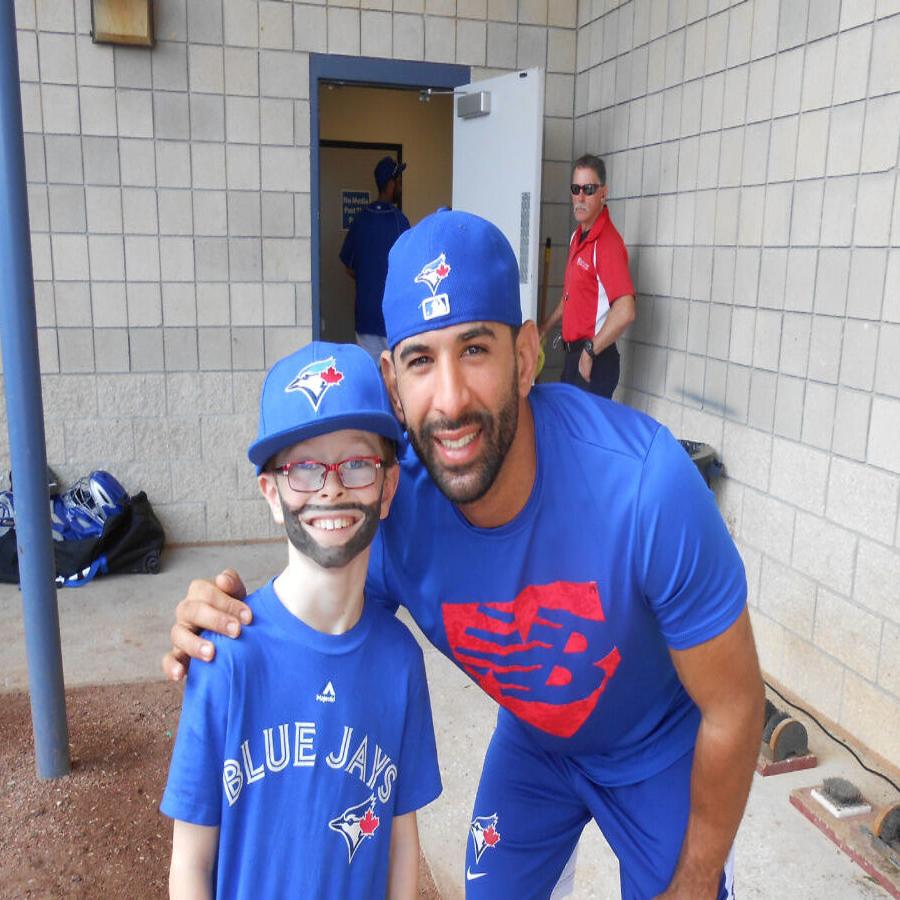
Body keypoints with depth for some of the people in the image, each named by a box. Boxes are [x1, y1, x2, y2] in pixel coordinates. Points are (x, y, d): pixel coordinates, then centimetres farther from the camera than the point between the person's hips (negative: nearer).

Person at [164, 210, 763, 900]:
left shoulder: (644, 482, -39)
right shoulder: (392, 510, -28)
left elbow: (733, 707, -24)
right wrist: (223, 628, -31)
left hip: (666, 754, -2)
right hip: (534, 741, 3)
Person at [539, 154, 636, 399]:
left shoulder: (607, 242, -19)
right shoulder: (577, 237, 10)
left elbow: (625, 312, -29)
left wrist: (589, 352, -20)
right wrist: (544, 330, 25)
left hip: (595, 361, -9)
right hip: (574, 354, 9)